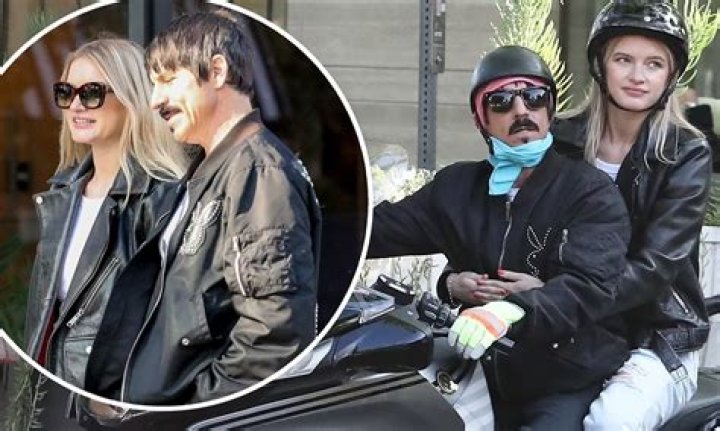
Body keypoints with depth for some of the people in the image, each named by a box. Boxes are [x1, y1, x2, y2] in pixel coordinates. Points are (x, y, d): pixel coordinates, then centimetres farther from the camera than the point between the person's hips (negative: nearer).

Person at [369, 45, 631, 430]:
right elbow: (376, 229, 13)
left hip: (570, 385, -4)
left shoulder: (591, 191, -6)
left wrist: (512, 311, -38)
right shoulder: (457, 186, 10)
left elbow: (589, 284, -21)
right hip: (486, 380, 5)